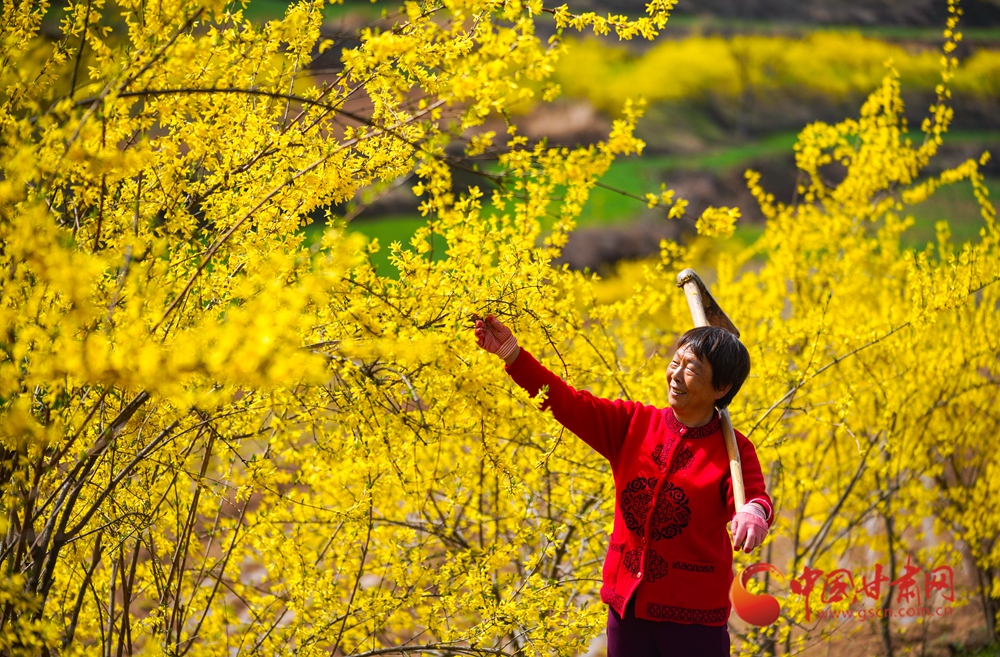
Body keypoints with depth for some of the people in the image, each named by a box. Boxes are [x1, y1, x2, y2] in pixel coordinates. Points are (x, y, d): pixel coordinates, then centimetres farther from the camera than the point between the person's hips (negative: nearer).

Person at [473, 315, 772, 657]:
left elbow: (754, 497, -22)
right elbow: (570, 402, -2)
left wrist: (753, 512, -47)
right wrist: (512, 353, -13)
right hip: (627, 604, 4)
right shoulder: (632, 424, 3)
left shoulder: (734, 450, -6)